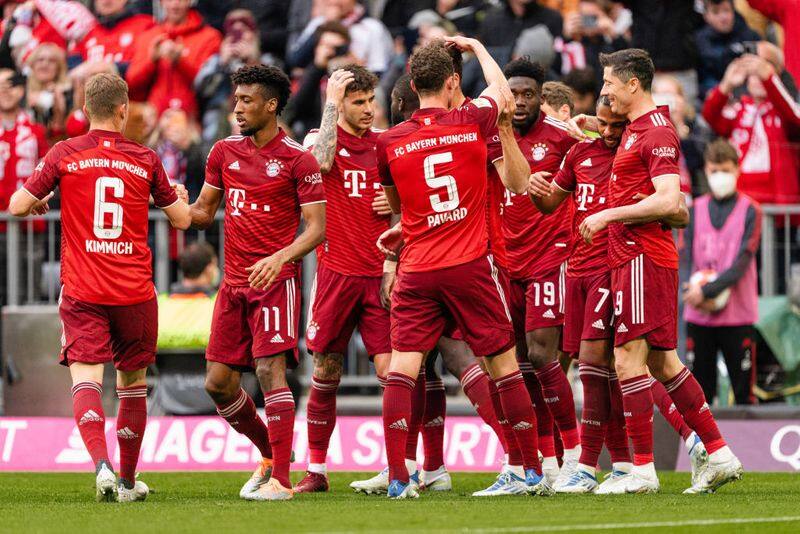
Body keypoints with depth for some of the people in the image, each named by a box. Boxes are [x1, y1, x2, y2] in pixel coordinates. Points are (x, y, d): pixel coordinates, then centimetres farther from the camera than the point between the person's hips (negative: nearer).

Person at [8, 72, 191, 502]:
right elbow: (181, 219, 11)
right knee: (133, 382, 16)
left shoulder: (64, 154, -2)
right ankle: (128, 481, 23)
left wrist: (38, 202, 24)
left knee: (86, 378, -8)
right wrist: (180, 196, 34)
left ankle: (102, 464, -31)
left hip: (82, 292, -1)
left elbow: (18, 206, 1)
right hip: (135, 291, 2)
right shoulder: (145, 160, 2)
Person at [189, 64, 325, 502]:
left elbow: (317, 227, -9)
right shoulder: (224, 152, 10)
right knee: (218, 383, 4)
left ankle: (280, 480, -17)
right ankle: (269, 454, 26)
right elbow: (203, 213, 18)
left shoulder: (298, 160, -7)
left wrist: (281, 257, -25)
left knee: (270, 370, -18)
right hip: (234, 282, 6)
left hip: (276, 279, -6)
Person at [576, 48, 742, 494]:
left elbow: (669, 201, -22)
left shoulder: (657, 133, -13)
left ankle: (643, 470, -11)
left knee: (629, 360, -11)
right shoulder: (634, 131, 18)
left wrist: (608, 215, -18)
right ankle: (720, 454, 13)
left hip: (643, 257, -10)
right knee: (663, 363, 11)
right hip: (635, 257, 10)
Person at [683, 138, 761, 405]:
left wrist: (708, 290, -20)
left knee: (743, 390, -1)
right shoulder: (696, 210, 9)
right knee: (700, 389, 4)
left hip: (737, 314, -3)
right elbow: (686, 258, 5)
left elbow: (743, 261, -9)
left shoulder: (750, 210, 0)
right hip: (699, 314, 3)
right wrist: (694, 289, -15)